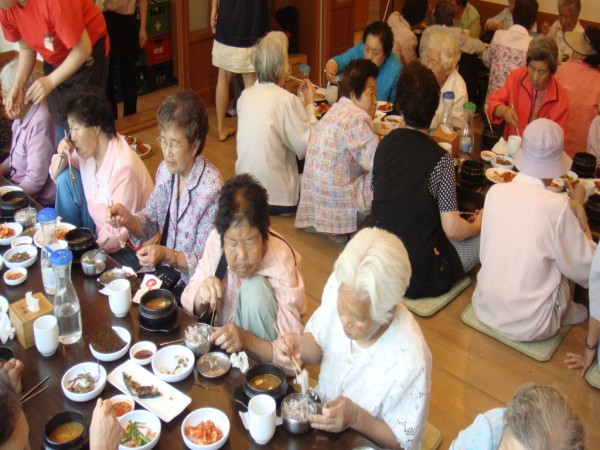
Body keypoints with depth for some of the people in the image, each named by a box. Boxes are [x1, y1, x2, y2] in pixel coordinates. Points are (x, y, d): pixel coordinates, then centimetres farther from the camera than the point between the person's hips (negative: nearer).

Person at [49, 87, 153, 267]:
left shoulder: (124, 167, -28)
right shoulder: (87, 149, -6)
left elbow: (120, 233, -24)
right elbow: (55, 175, 11)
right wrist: (62, 157, -9)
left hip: (127, 247, -8)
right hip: (98, 229, 8)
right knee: (65, 177, -4)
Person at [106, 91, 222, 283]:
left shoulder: (211, 189, -22)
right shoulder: (166, 170, -2)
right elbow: (150, 221, 8)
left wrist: (167, 255, -29)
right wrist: (128, 220, -11)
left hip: (192, 286, -6)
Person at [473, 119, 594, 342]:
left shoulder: (495, 192, -8)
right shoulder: (557, 206, -20)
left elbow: (484, 254, 5)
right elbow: (585, 270, -7)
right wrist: (579, 207, -1)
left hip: (485, 310, 4)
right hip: (529, 326, -4)